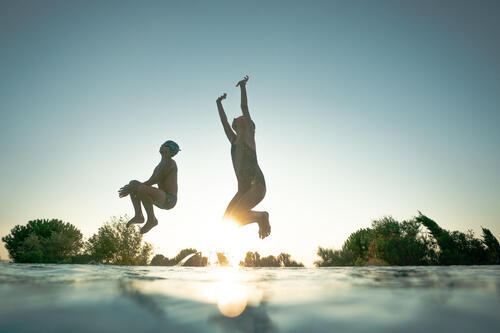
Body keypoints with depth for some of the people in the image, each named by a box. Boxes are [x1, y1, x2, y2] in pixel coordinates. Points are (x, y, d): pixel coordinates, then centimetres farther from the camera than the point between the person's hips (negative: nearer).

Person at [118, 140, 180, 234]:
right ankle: (139, 216, 1)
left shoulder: (169, 162, -8)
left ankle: (151, 219, -17)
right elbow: (149, 183, 23)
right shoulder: (160, 165, 23)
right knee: (133, 183, 12)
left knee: (142, 189, -34)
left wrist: (132, 188, -13)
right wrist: (131, 188, 10)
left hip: (169, 200, -10)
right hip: (162, 199, 10)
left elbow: (154, 181, -16)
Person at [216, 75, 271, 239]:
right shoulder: (234, 140, 20)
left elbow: (244, 108, -2)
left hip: (257, 185, -8)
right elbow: (224, 121, 29)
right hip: (243, 189, 8)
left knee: (235, 218, -20)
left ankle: (262, 215, 6)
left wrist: (243, 86, 2)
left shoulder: (248, 135, 3)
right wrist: (219, 103, 39)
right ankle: (261, 218, 17)